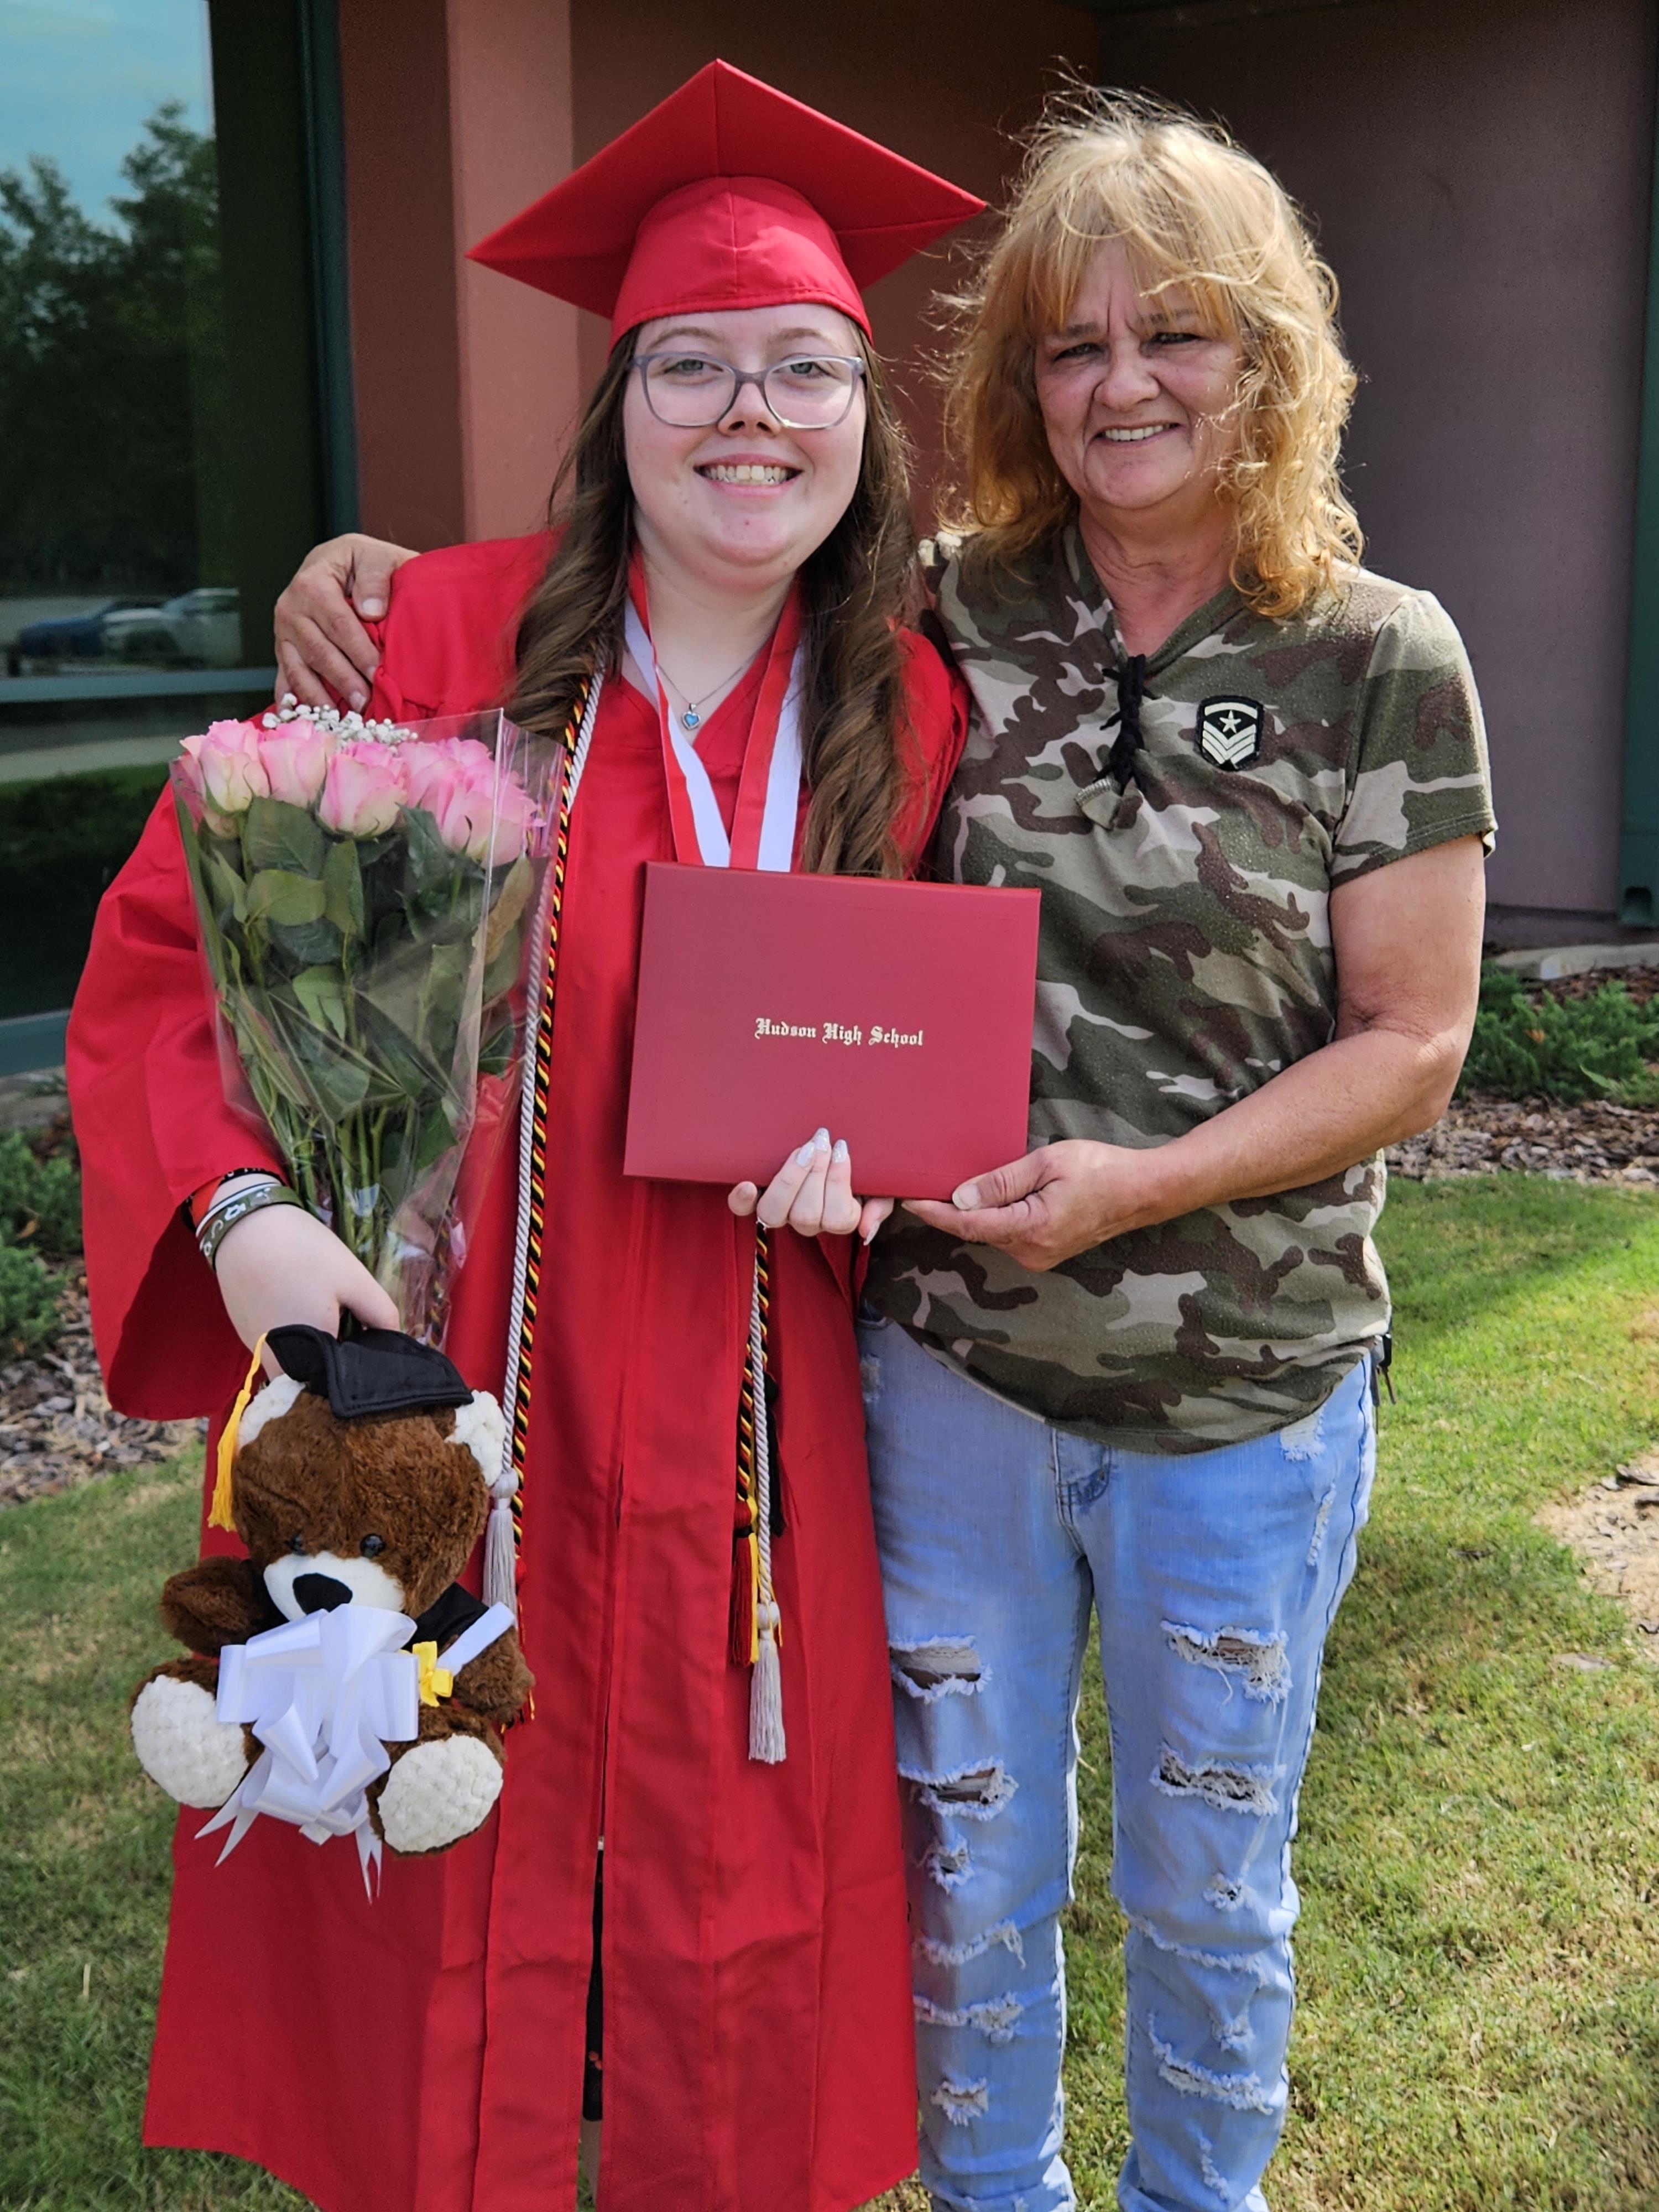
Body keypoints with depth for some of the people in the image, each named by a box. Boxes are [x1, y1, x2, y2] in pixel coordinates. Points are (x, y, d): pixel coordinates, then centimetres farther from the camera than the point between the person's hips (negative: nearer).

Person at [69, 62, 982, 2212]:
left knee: (732, 1913, 16)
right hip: (432, 1372, -2)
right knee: (441, 1893, 14)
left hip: (738, 1417, 3)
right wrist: (241, 1209, -22)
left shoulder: (908, 710, 1)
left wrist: (853, 1134, -10)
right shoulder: (445, 632, -8)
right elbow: (170, 938, -6)